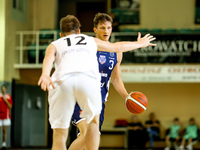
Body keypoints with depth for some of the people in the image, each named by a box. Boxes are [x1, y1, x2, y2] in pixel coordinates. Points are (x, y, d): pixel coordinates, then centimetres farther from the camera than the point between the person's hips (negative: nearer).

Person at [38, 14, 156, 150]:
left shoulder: (54, 44, 31)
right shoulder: (91, 40, 36)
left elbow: (48, 58, 6)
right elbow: (118, 47, 49)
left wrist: (45, 75, -14)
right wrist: (140, 43, 67)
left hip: (62, 82, 0)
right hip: (88, 79, 1)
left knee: (59, 136, 7)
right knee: (93, 121, 27)